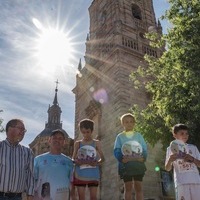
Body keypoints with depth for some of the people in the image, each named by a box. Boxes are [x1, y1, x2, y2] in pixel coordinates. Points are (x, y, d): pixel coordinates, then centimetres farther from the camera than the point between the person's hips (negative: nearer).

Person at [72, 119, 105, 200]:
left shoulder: (96, 143, 4)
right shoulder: (77, 143, 5)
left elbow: (102, 158, 1)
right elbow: (73, 159, 3)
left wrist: (97, 163, -21)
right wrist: (80, 162, -19)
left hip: (93, 174, 0)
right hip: (80, 174, 0)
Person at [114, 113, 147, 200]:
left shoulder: (138, 135, 7)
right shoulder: (120, 136, 3)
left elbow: (144, 149, 3)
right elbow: (116, 151, -4)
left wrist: (143, 158, -16)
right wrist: (121, 159, -22)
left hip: (138, 164, 1)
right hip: (125, 165, -1)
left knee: (138, 186, 4)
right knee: (128, 187, 4)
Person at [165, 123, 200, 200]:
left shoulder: (193, 147, 16)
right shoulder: (171, 148, 9)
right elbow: (167, 168, 7)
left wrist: (192, 159, -9)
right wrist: (170, 160, -15)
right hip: (181, 183, -3)